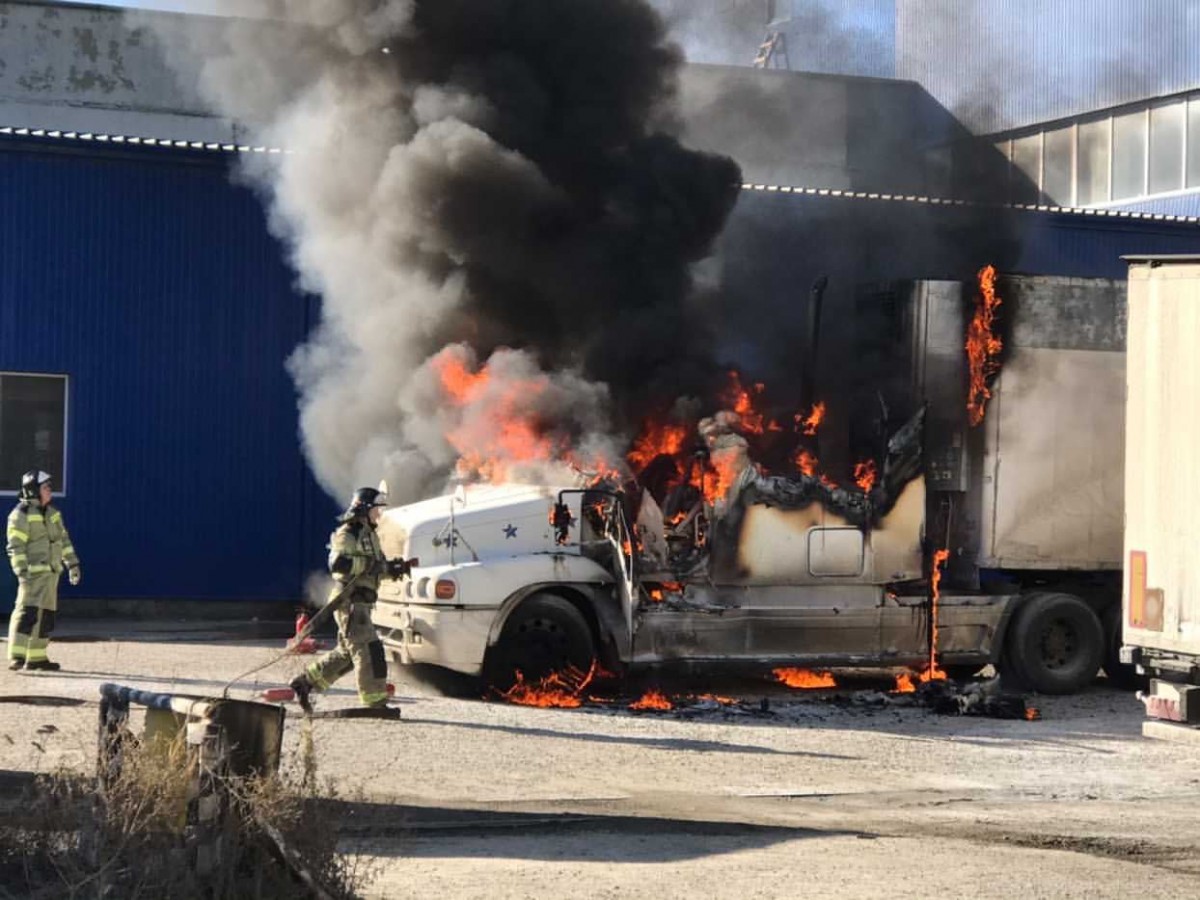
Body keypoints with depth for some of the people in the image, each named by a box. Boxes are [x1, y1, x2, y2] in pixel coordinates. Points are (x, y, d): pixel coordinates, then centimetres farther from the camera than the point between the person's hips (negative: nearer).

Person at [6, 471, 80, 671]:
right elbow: (15, 547, -14)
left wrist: (72, 563, 18)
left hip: (51, 572, 9)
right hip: (33, 572, -9)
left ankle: (36, 657, 17)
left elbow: (63, 539, 22)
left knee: (46, 616, 10)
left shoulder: (51, 513, 16)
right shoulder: (20, 515, -9)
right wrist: (22, 572, -22)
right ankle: (16, 657, -21)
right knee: (27, 612, -17)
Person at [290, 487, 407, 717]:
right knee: (368, 650, -11)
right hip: (350, 600, -10)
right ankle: (375, 702, -11)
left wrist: (392, 568, 4)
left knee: (347, 652, 15)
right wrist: (369, 563, -26)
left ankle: (305, 682, 23)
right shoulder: (347, 534, -11)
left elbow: (376, 567, 25)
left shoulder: (369, 535, 20)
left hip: (362, 602, 10)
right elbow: (338, 563, -26)